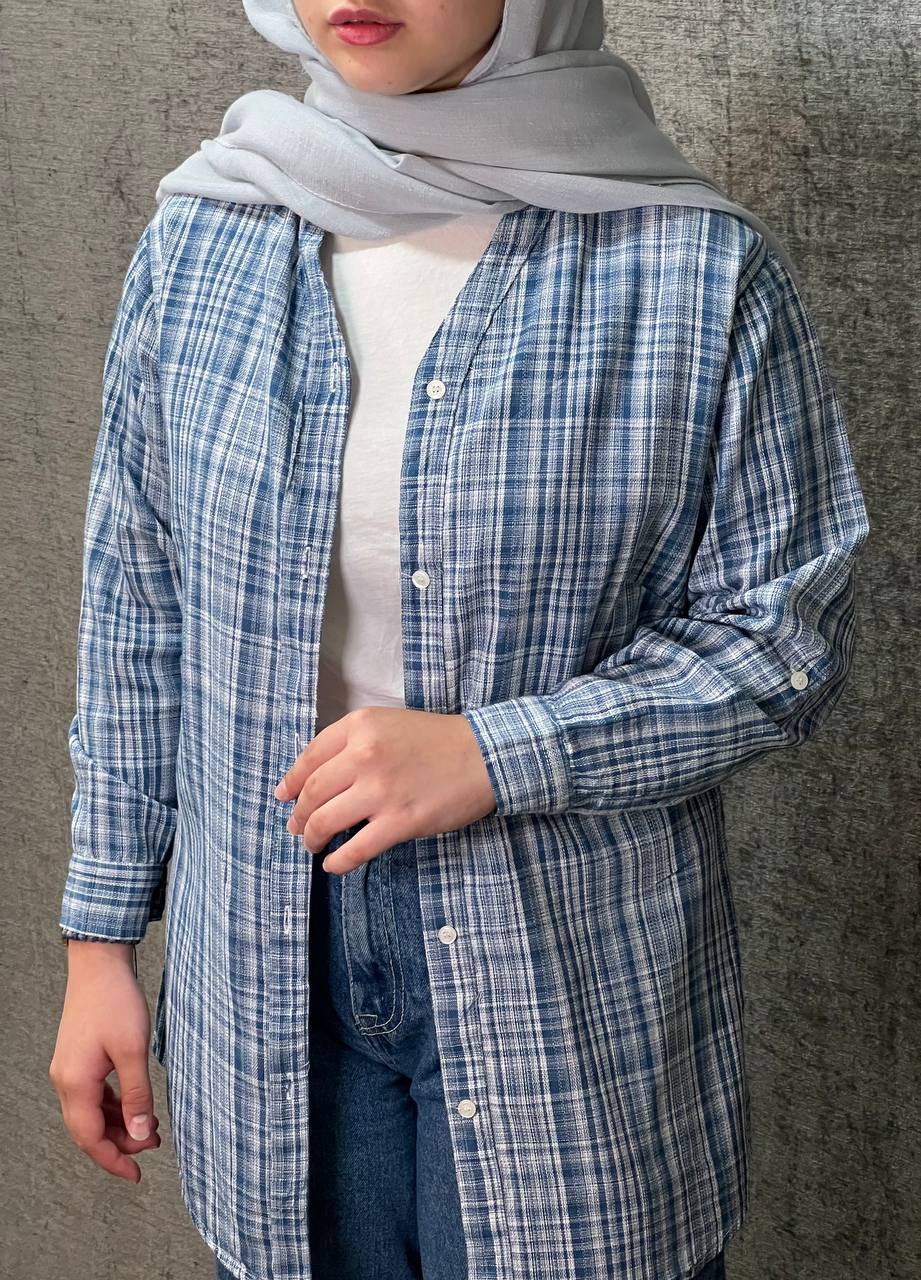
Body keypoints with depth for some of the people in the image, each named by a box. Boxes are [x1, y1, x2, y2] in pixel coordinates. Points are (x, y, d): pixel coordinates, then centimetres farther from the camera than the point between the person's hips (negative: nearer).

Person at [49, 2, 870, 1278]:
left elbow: (788, 633, -7)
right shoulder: (198, 244, -1)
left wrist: (496, 755, -20)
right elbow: (137, 617, 5)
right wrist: (101, 938, 7)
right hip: (263, 982, 3)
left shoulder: (702, 274, -12)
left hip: (573, 993, -2)